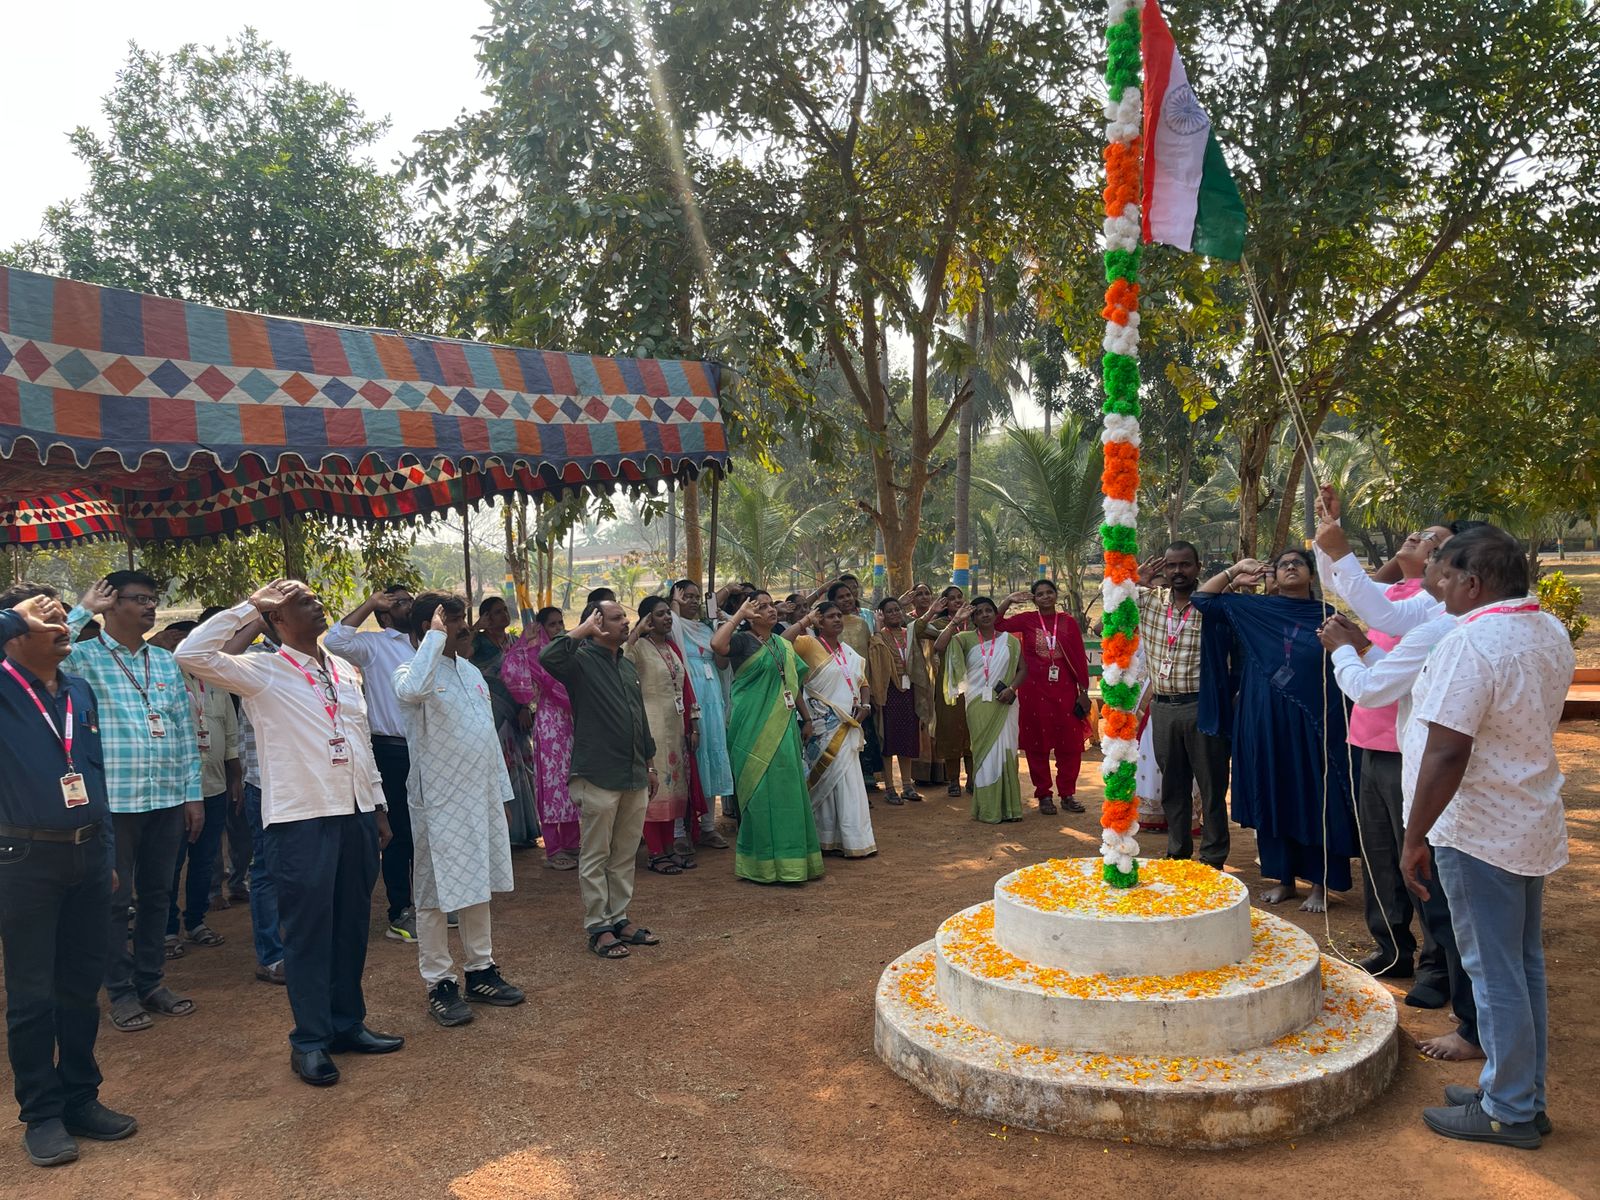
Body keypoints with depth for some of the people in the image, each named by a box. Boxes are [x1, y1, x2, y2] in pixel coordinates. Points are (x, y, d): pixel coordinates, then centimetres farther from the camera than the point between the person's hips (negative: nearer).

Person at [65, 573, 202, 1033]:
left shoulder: (166, 662, 10)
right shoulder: (84, 658, -3)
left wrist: (193, 793, 8)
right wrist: (84, 609, -16)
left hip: (167, 800, 5)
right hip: (113, 801, -4)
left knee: (157, 894, 13)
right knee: (115, 898, 6)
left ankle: (150, 981, 26)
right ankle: (121, 990, 18)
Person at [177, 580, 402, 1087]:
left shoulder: (344, 670, 13)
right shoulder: (262, 672, -5)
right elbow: (192, 653, -21)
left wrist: (378, 805, 17)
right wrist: (249, 607, -14)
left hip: (356, 813, 6)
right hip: (301, 817, -6)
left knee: (352, 924, 14)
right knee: (308, 930, 2)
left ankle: (347, 1022, 28)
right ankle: (310, 1040, 15)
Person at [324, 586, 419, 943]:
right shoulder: (373, 645, -6)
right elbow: (335, 640, -26)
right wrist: (368, 604, -19)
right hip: (393, 750, -6)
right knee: (401, 833, 0)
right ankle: (399, 916, 11)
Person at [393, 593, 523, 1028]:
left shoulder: (471, 671, 12)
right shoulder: (414, 671, -11)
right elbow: (411, 690, -39)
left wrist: (502, 791, 16)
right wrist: (436, 637, -27)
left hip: (482, 798, 7)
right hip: (439, 802, -7)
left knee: (479, 889, 15)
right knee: (435, 895, 3)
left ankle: (480, 972, 27)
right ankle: (439, 984, 14)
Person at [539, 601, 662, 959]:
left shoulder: (627, 667, 16)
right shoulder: (582, 661, -9)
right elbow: (548, 657, -32)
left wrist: (650, 765, 22)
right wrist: (582, 631, -21)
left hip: (634, 776, 8)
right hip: (599, 777, -7)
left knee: (625, 855, 14)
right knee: (595, 857, 2)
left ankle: (620, 918, 26)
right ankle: (598, 928, 11)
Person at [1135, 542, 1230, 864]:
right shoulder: (1148, 599, 7)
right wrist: (1136, 581, -4)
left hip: (1202, 706, -4)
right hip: (1162, 707, 4)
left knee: (1211, 786, 4)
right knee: (1172, 785, 14)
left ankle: (1213, 858, 14)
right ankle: (1177, 852, 25)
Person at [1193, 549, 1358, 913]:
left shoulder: (1328, 615, 4)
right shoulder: (1252, 610, 6)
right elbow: (1202, 598, 6)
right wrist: (1235, 570, 2)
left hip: (1313, 725, -1)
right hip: (1265, 724, 2)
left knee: (1317, 801, 2)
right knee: (1274, 799, 8)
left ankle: (1319, 883, 13)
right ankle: (1283, 878, 20)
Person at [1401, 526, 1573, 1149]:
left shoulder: (1470, 642, -22)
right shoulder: (1551, 632, 7)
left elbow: (1446, 753, -26)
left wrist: (1415, 839, -18)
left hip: (1479, 831, -9)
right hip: (1535, 823, 9)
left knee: (1494, 970, 2)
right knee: (1524, 963, 17)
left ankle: (1508, 1111, 15)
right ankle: (1524, 1094, 30)